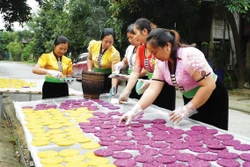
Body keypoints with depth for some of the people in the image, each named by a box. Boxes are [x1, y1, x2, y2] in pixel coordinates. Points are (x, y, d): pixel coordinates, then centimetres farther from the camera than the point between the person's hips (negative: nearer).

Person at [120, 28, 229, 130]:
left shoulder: (190, 56, -30)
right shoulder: (161, 62, -8)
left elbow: (209, 86, -30)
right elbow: (153, 89, -11)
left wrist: (187, 109, -27)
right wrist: (134, 112, -21)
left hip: (213, 99, -6)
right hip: (190, 99, 7)